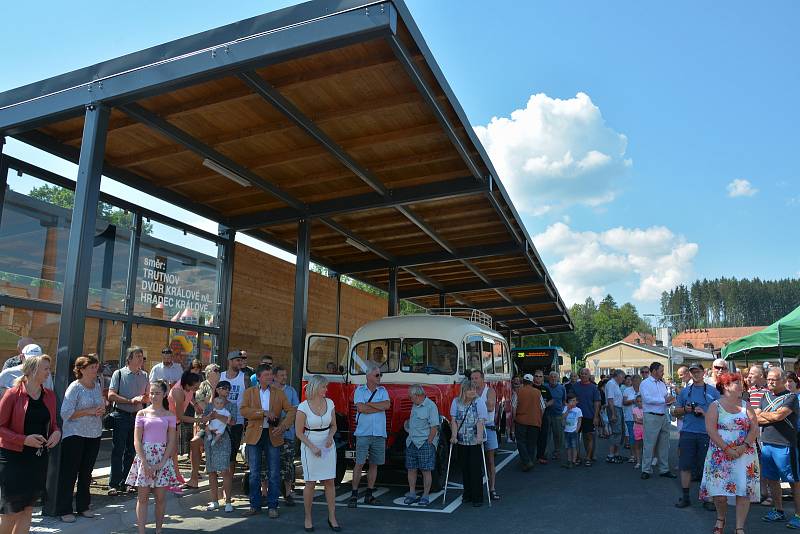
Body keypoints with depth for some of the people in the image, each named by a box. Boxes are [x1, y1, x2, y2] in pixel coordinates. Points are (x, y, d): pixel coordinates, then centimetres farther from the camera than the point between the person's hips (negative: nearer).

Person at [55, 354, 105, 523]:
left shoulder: (97, 386, 7)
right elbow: (66, 413, -18)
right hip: (75, 435, -6)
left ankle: (83, 506, 26)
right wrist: (89, 411, -22)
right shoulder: (75, 387, -12)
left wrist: (102, 410, -3)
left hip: (94, 435, 6)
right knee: (69, 472, 1)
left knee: (86, 471, 14)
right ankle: (64, 510, 13)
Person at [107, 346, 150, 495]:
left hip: (137, 416, 5)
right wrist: (131, 401, -18)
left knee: (132, 452, 9)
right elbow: (111, 395, -11)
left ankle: (124, 483, 20)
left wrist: (144, 399, -9)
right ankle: (113, 485, 5)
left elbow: (148, 398, 14)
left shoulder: (144, 376, 9)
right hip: (121, 416, -4)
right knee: (118, 451, -2)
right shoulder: (119, 374, -4)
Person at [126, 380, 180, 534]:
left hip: (163, 457, 0)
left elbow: (171, 442, 2)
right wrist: (145, 463, -10)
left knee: (160, 497, 4)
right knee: (143, 497, 2)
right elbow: (137, 441, -1)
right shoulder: (142, 414, 3)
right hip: (144, 456, 0)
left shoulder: (169, 416, 4)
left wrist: (162, 463, -9)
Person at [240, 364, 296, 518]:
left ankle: (272, 506, 14)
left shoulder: (279, 393, 6)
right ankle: (255, 506, 21)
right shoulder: (249, 392, 4)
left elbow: (291, 411, 1)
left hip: (273, 436, 0)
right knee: (254, 473, 8)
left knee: (274, 473, 3)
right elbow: (244, 410, -10)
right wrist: (264, 413, -19)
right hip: (254, 435, 0)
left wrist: (283, 426, -15)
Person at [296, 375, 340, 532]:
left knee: (329, 482, 4)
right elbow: (299, 432, -7)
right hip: (310, 446, -3)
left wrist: (330, 436, -8)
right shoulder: (303, 407, -12)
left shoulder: (329, 403, 1)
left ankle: (332, 517, 13)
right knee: (310, 483, 3)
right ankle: (308, 518, 17)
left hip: (327, 447, 4)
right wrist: (312, 447, -15)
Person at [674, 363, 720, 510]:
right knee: (685, 466, 4)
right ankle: (685, 497, 14)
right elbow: (677, 411, 16)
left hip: (706, 434, -2)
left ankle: (707, 498, 16)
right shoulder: (685, 391, 11)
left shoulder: (713, 391, 5)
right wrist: (685, 409, -4)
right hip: (687, 433, 2)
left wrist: (705, 413, -12)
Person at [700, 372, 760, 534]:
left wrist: (744, 446, -14)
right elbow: (711, 430, -10)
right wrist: (727, 450, -16)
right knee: (719, 490, -2)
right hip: (720, 454, -2)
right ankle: (721, 519, 25)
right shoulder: (715, 406, -2)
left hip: (745, 453, 3)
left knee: (745, 489, -3)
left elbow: (755, 429, 0)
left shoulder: (746, 406, 8)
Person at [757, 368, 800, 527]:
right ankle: (778, 511, 26)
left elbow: (778, 415, -20)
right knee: (771, 479, 13)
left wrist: (761, 414, -3)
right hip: (766, 443, 6)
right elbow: (755, 420, 5)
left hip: (784, 445, -6)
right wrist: (773, 418, -10)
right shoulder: (765, 396, 12)